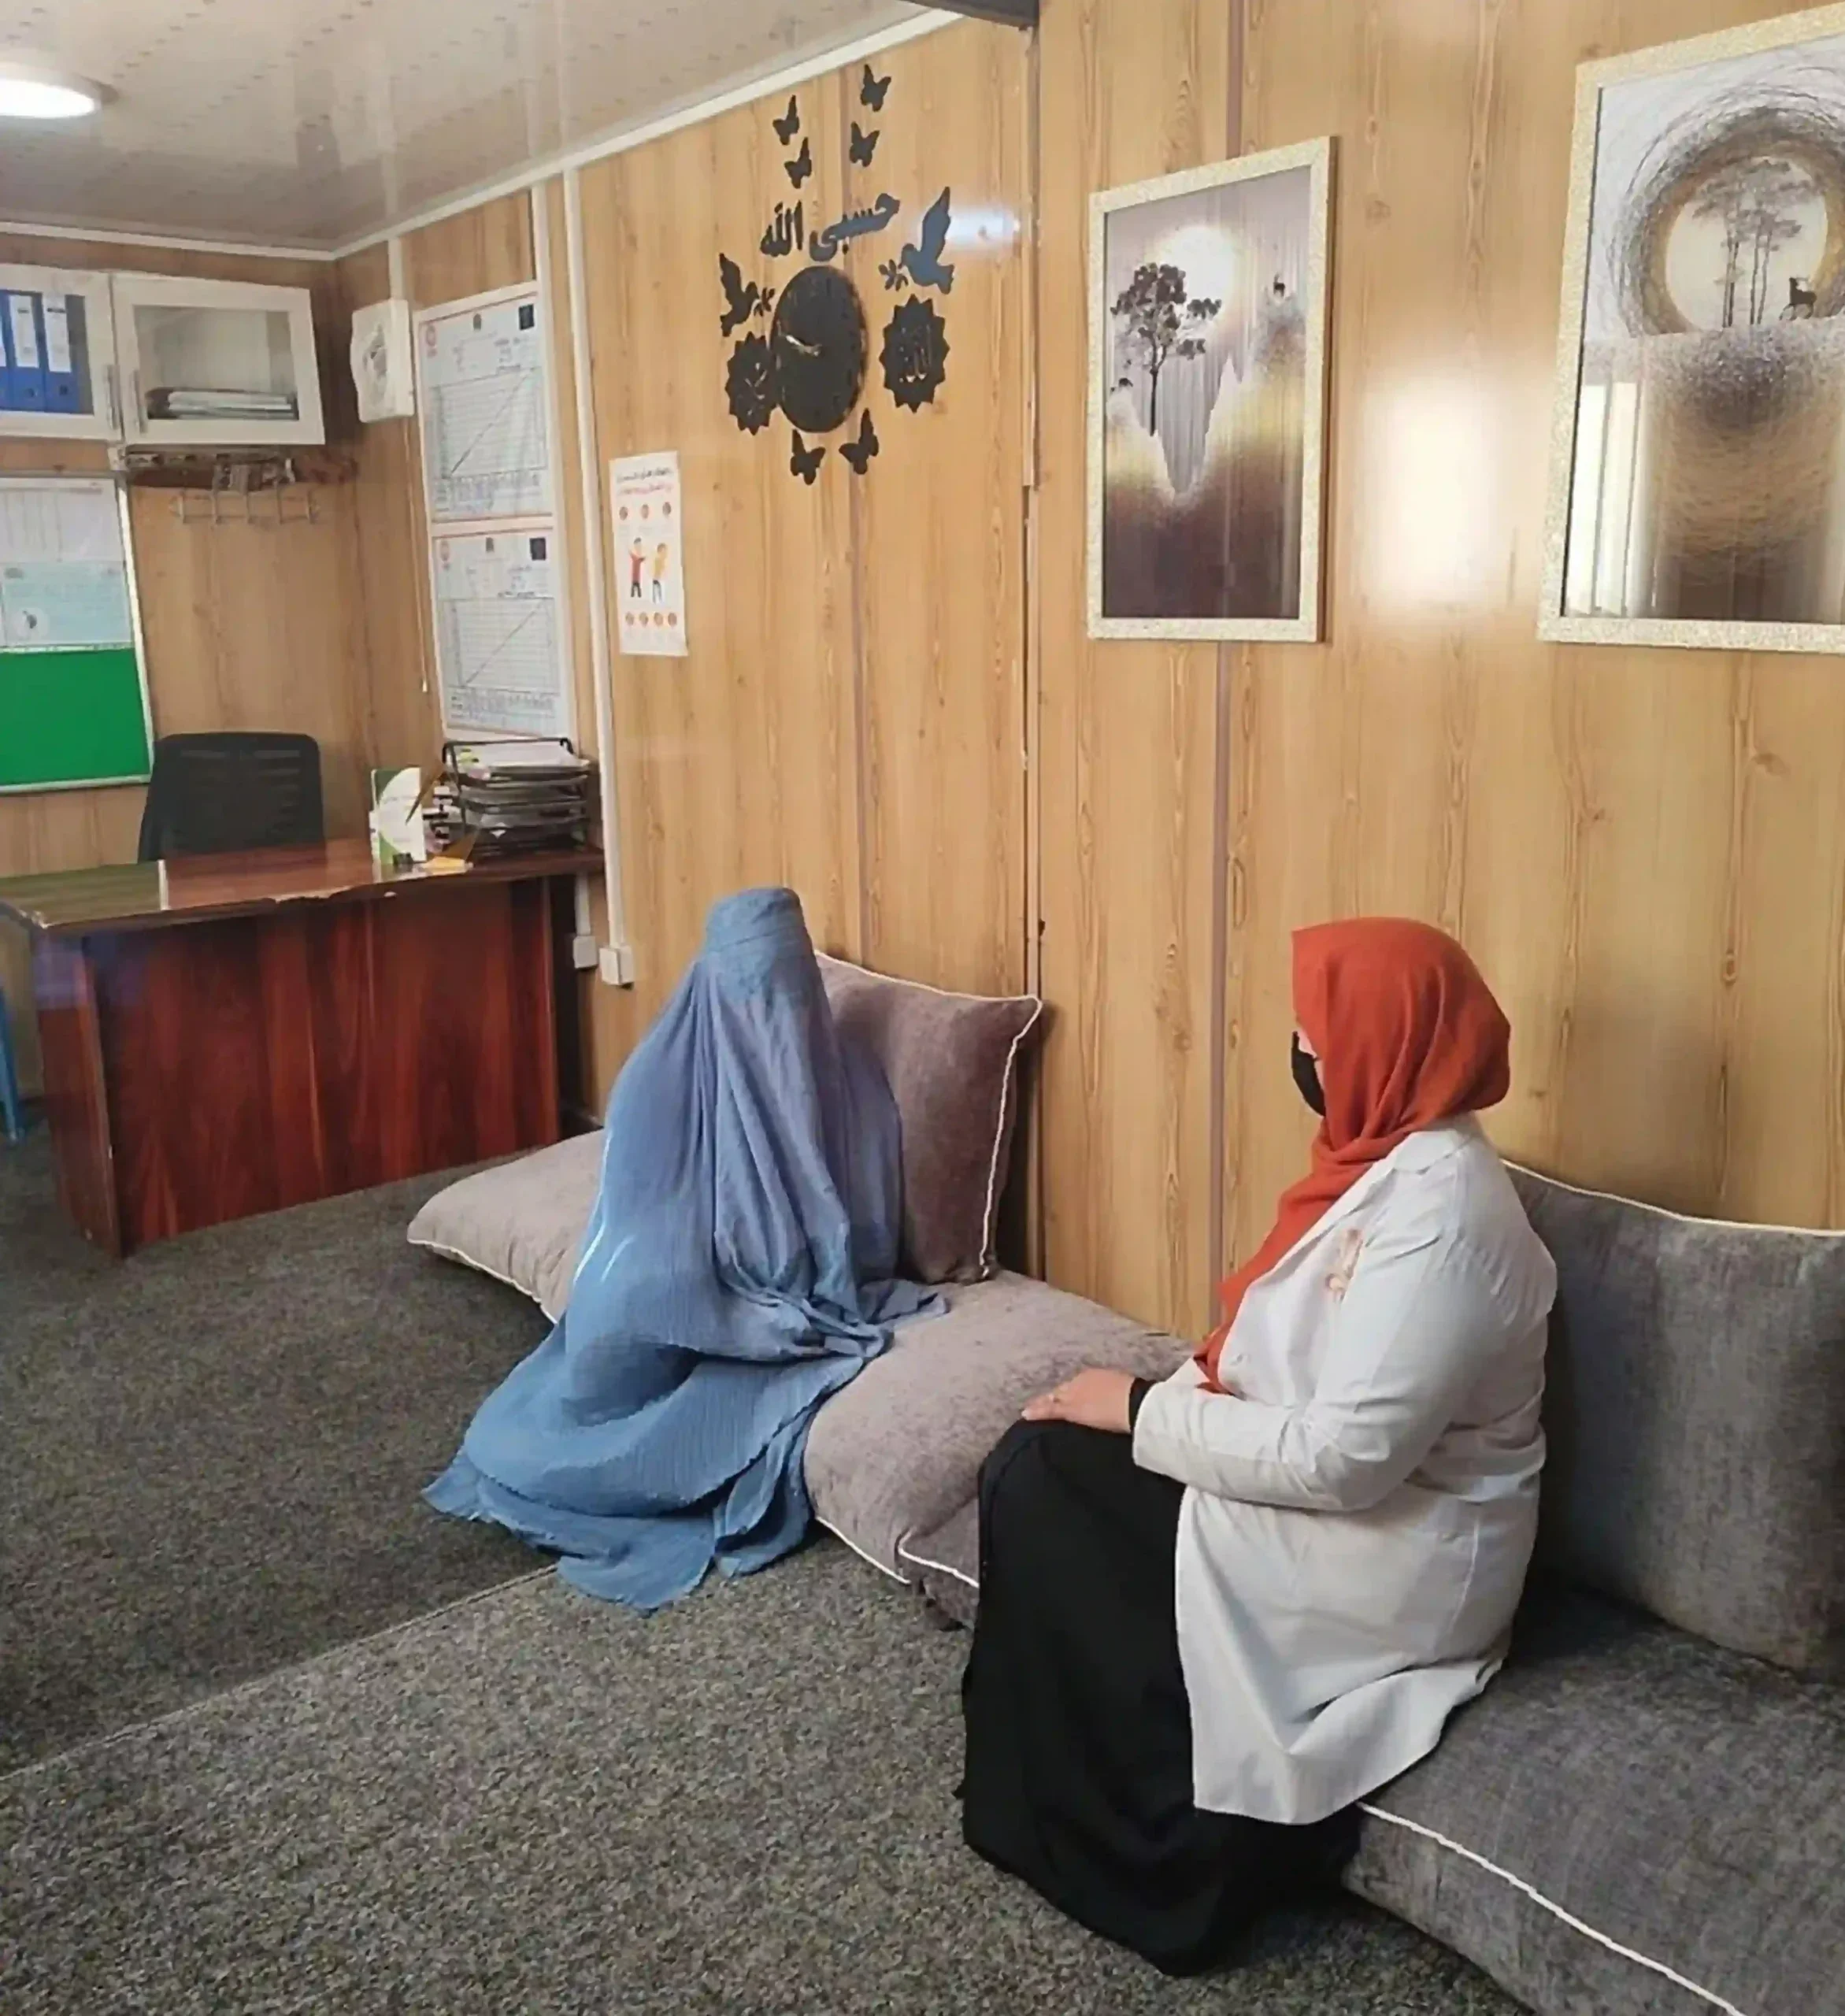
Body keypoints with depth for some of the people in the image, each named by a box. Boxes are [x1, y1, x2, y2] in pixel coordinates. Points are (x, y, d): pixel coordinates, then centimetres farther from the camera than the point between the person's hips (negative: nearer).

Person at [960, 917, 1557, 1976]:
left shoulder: (1439, 1207, -27)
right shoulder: (1392, 1156, 5)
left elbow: (1342, 1459, -30)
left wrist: (1145, 1412, -19)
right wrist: (1177, 1394, -3)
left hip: (1390, 1561, -9)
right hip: (1320, 1489, 9)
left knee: (1045, 1499, -8)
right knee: (1039, 1465, 1)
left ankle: (1134, 1849, 12)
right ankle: (1059, 1799, 16)